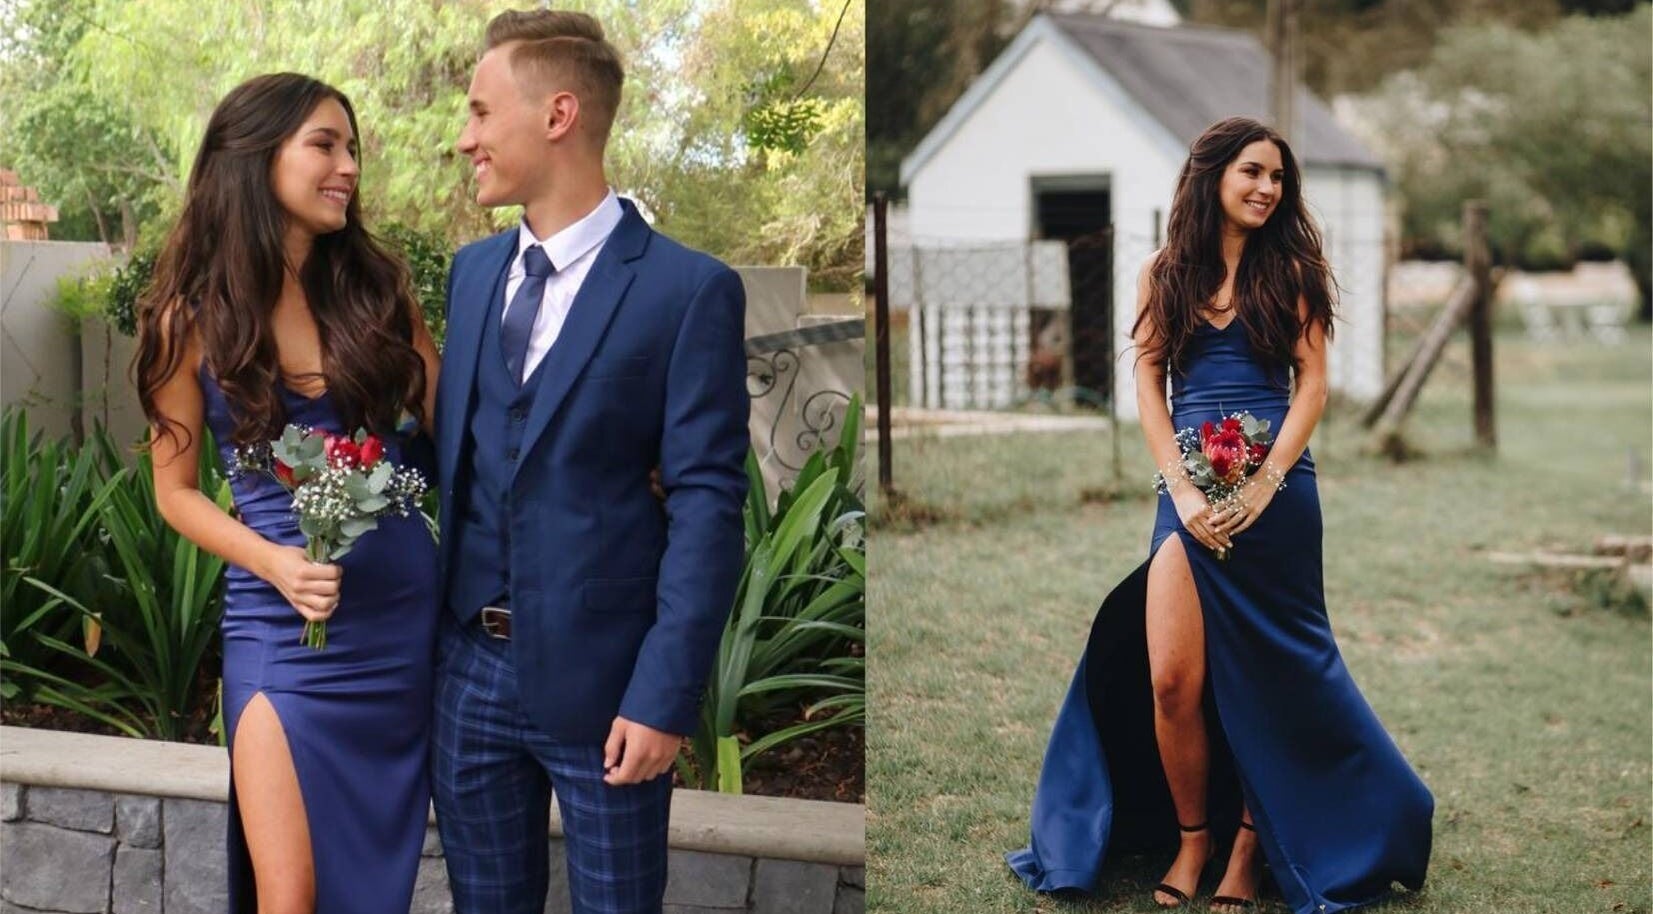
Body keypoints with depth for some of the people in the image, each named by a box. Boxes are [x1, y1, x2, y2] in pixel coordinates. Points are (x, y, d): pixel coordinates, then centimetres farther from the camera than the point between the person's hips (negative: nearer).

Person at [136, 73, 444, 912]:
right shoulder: (194, 318, -3)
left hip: (404, 615, 3)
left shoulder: (375, 290, 3)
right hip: (281, 624, -2)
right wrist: (274, 561, -13)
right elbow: (176, 489, 3)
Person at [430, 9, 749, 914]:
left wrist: (664, 694, -16)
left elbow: (707, 503, -12)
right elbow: (452, 451, 14)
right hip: (467, 663, 5)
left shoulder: (688, 288, -9)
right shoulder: (472, 269, 10)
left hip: (598, 672, -5)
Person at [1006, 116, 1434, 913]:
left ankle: (1249, 845, 15)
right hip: (1188, 490, 1)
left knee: (1265, 678, 4)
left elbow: (1312, 383, 1)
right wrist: (1184, 491, -7)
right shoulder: (1164, 274, 9)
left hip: (1275, 489, -1)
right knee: (1172, 680, -8)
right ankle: (1190, 839, 9)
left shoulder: (1290, 269, 6)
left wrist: (1263, 486, -11)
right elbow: (1148, 386, 5)